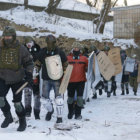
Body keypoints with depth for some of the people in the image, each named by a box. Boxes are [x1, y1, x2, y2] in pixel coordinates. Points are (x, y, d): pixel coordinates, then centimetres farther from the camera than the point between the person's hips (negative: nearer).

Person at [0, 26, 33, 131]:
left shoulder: (21, 49, -4)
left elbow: (29, 62, 3)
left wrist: (29, 76, -6)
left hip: (17, 79, -2)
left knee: (17, 102, 1)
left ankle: (22, 121, 22)